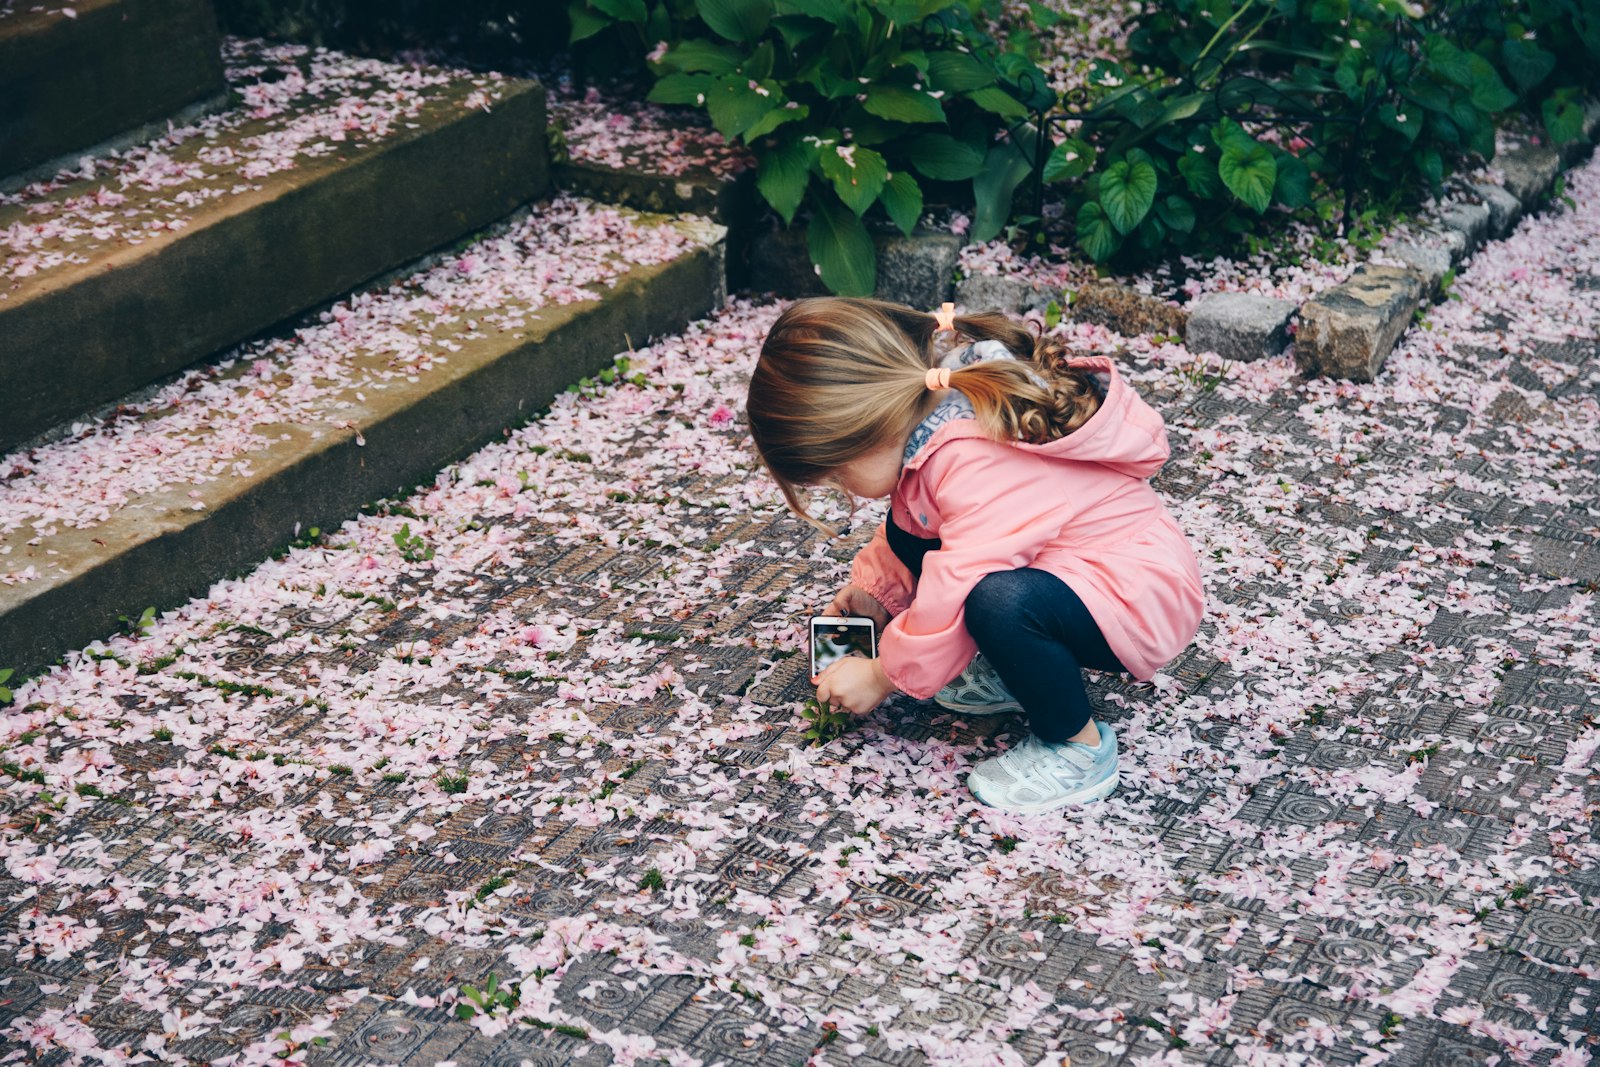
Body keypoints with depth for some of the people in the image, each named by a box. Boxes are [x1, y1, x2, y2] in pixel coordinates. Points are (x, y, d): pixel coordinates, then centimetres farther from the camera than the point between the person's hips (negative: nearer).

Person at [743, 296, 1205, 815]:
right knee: (908, 531, 7)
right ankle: (1014, 668, 12)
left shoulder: (979, 464, -31)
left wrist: (882, 676, -14)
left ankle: (1078, 747, -13)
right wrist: (875, 590, 14)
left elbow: (958, 593, -27)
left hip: (1144, 597, -10)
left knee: (1001, 603, -38)